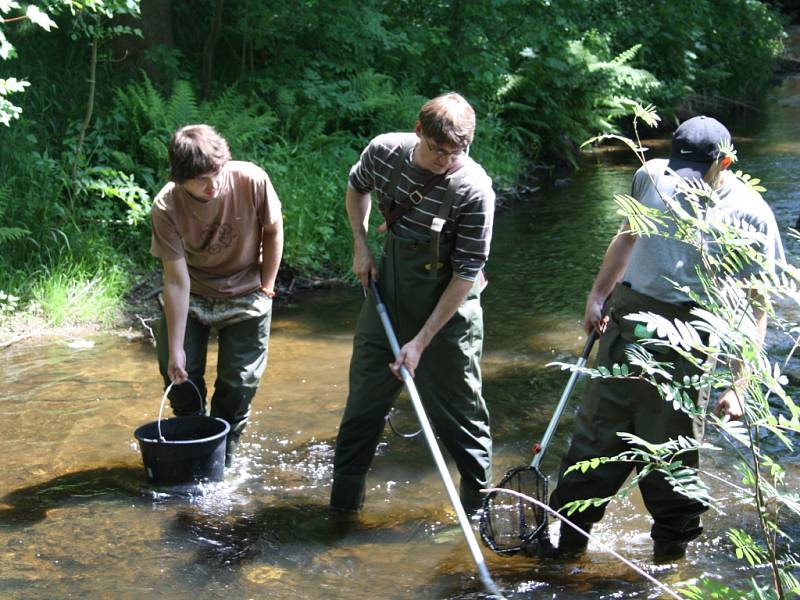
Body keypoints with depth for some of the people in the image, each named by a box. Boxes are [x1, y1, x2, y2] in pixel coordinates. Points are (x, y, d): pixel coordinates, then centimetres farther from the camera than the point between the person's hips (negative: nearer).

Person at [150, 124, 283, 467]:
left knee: (239, 382, 0)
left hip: (245, 294, 0)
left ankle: (221, 459, 18)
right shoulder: (166, 208, -27)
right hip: (191, 296, 0)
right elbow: (177, 279, -24)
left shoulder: (252, 181, -27)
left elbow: (273, 230, -7)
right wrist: (175, 348, -23)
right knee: (179, 375, -1)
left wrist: (266, 288, -5)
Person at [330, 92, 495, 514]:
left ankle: (479, 505, 19)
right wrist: (360, 245, 3)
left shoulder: (474, 190, -25)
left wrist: (421, 342, -22)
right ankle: (343, 502, 29)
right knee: (365, 396, 14)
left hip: (446, 306, -5)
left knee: (456, 407, 3)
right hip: (387, 292, 5)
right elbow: (356, 187, 15)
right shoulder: (384, 151, -11)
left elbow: (466, 274, -21)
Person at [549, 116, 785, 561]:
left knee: (668, 442, 0)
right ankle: (565, 535, 26)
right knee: (597, 429, 11)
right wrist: (598, 295, 23)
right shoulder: (653, 175, 5)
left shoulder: (749, 214, -9)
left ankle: (673, 547, 22)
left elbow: (754, 309, -9)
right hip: (627, 316, 5)